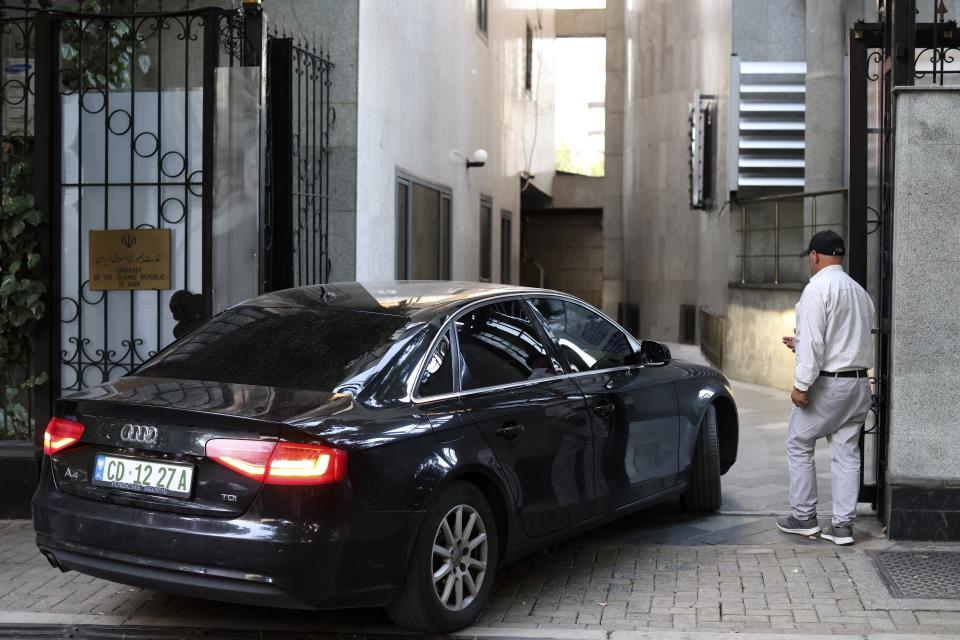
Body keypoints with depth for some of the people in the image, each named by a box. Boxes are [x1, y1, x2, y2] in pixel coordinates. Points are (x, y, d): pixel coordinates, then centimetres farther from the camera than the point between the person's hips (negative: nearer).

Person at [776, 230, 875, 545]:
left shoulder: (818, 288, -12)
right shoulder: (859, 291, 14)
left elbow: (813, 341, -19)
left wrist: (802, 385, -17)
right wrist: (800, 344, 28)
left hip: (828, 383, -7)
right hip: (859, 382, 7)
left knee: (799, 445, 8)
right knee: (847, 453, 10)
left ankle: (804, 517, 13)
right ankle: (843, 525, 10)